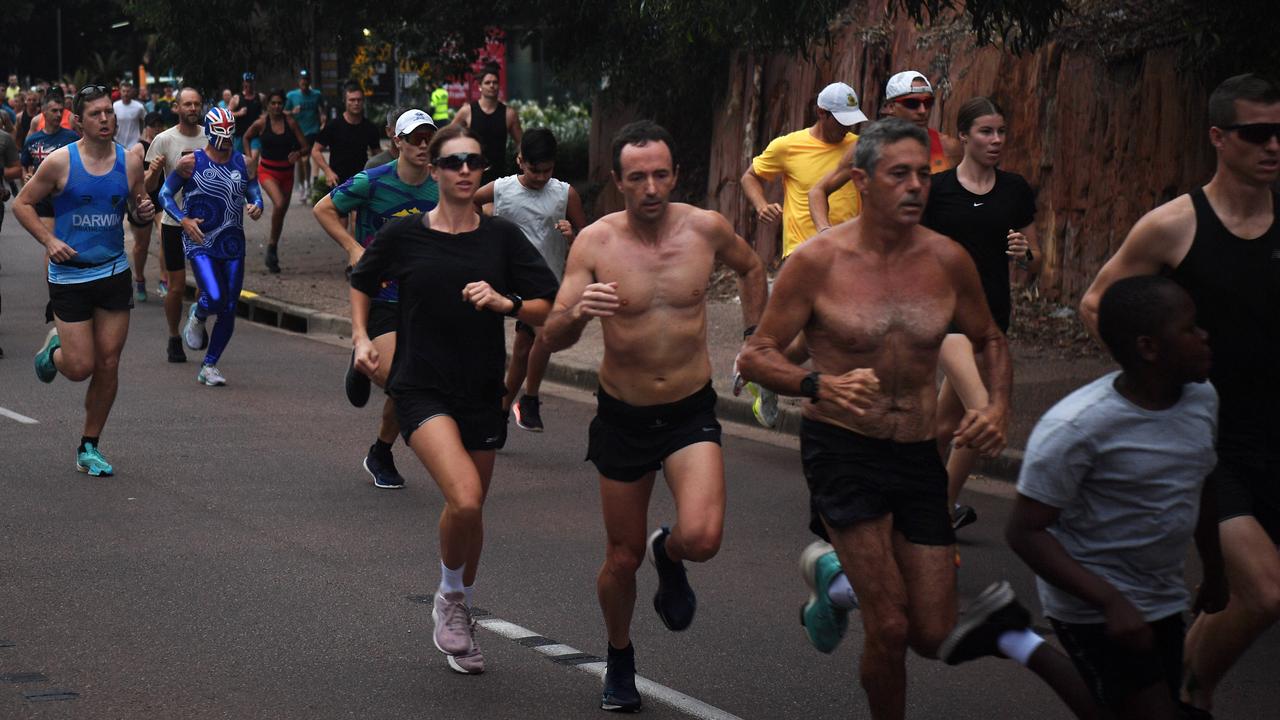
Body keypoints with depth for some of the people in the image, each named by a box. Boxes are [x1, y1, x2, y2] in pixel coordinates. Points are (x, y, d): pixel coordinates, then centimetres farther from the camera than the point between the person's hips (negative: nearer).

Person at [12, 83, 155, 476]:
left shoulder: (130, 162, 1)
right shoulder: (60, 162, -10)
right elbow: (23, 203, 0)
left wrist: (144, 212, -9)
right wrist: (49, 241, -14)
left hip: (114, 273, 3)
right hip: (70, 276, -3)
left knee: (108, 365, 3)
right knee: (80, 367, -5)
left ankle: (89, 448, 18)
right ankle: (53, 349, 31)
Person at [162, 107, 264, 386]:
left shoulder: (243, 163, 6)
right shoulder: (191, 163, -4)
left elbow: (254, 193, 14)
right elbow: (165, 194, 2)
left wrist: (257, 206, -10)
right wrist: (183, 219, -14)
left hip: (233, 245, 4)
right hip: (200, 243, -4)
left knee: (228, 310, 3)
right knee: (214, 298, -23)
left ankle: (209, 366, 17)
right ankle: (197, 317, 15)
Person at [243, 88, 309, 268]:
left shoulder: (290, 122, -5)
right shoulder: (261, 123, -7)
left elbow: (306, 147, -4)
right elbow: (246, 138, 13)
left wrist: (298, 153, -25)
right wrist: (251, 157, 4)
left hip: (286, 172, 3)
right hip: (267, 171, -3)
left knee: (281, 212, 12)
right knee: (279, 204, -28)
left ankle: (272, 253, 29)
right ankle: (272, 244, -11)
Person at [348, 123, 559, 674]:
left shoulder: (502, 237, 0)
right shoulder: (403, 235, -3)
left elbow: (548, 308, 1)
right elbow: (362, 284, 16)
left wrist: (505, 303, -17)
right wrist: (361, 337, 3)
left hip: (482, 393, 3)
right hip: (422, 388, -3)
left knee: (469, 511, 14)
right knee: (465, 500, -24)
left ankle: (459, 614, 38)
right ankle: (451, 597, 4)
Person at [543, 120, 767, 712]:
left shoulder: (705, 228, -8)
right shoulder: (595, 242, -12)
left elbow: (751, 268, 15)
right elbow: (552, 340, -14)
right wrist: (577, 312, -35)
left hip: (691, 412, 0)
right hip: (623, 416, 0)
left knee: (701, 538, -22)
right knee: (623, 557, 11)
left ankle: (669, 556, 16)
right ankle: (620, 660, 39)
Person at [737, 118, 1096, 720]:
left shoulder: (947, 260, 0)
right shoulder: (818, 262, -10)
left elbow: (989, 340, 16)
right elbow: (756, 356, -7)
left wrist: (998, 407, -4)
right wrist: (822, 385, -27)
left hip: (918, 455, 4)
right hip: (841, 449, -4)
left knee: (933, 636, 7)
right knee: (890, 627, -12)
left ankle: (836, 575, 35)